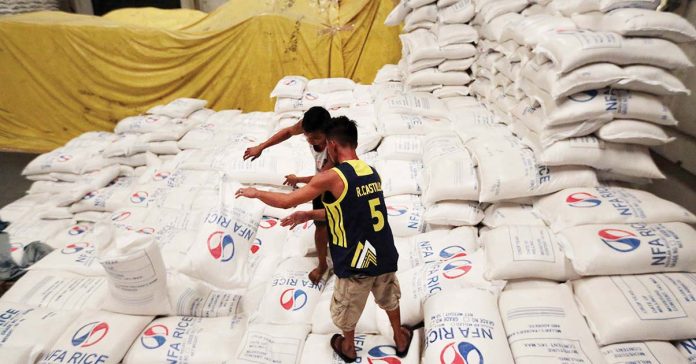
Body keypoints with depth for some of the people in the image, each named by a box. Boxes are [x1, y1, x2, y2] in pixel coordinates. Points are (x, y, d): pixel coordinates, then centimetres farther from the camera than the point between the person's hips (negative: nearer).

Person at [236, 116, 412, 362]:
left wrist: (255, 192, 6)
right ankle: (401, 340, 55)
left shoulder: (332, 177, -19)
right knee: (389, 299, 33)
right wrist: (308, 215, 18)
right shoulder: (372, 173, 4)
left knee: (347, 310, 24)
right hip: (384, 257, 6)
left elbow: (286, 201, -12)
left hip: (356, 263, -6)